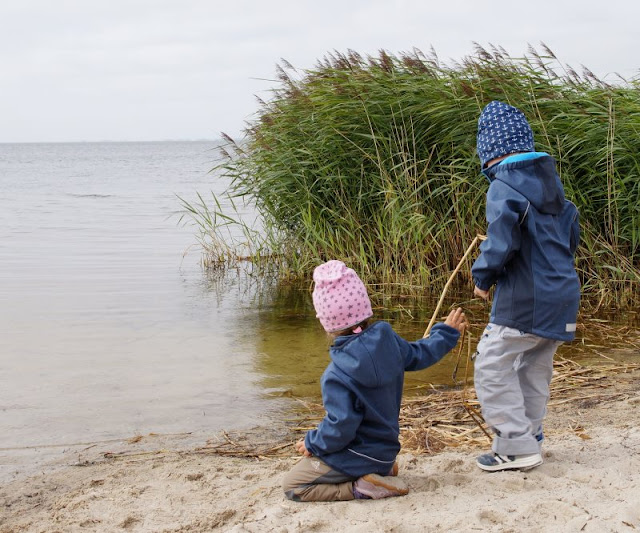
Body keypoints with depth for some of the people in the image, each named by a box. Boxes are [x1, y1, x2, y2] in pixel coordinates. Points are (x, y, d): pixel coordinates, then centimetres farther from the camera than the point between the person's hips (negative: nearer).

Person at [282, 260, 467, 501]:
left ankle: (361, 489, -12)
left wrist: (312, 443, -7)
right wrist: (446, 332, 30)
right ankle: (381, 470, 11)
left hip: (358, 455, -8)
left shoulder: (337, 376, -29)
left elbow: (339, 429, -28)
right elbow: (419, 355, 11)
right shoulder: (388, 340, -9)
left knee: (292, 486, 0)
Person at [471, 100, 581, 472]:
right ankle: (530, 439, 24)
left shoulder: (505, 187, -15)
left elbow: (501, 244, -24)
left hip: (524, 301, -8)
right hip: (562, 295, 8)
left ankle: (518, 447, 1)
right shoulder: (551, 181, 11)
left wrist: (483, 278, -7)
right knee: (535, 369, 18)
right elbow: (572, 235, 18)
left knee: (492, 368, 0)